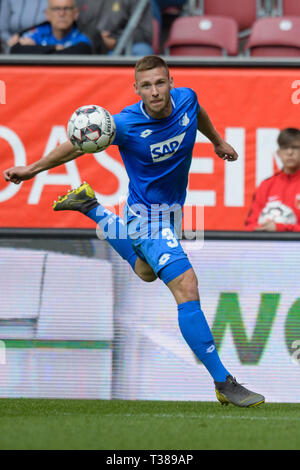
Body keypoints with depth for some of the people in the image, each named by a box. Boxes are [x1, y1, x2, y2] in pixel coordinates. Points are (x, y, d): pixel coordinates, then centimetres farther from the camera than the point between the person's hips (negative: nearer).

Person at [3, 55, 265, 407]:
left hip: (171, 210, 7)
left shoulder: (186, 100, -14)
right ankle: (223, 383, -22)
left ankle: (90, 207, 47)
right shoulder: (126, 124, -27)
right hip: (147, 216, -7)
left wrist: (218, 142, 28)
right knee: (186, 287, -22)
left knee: (146, 272, 34)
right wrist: (33, 169, -9)